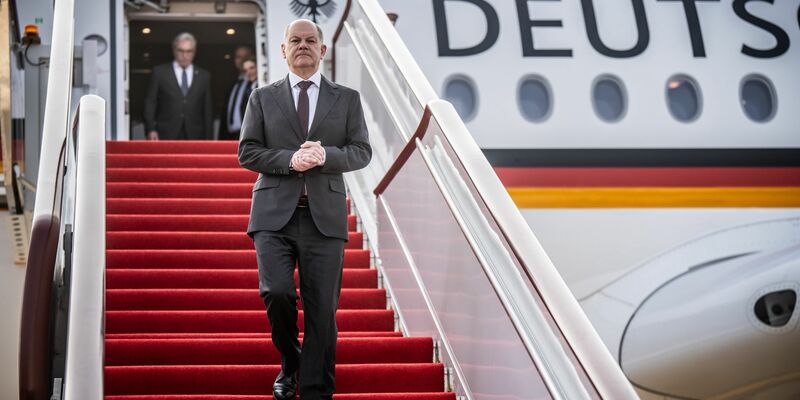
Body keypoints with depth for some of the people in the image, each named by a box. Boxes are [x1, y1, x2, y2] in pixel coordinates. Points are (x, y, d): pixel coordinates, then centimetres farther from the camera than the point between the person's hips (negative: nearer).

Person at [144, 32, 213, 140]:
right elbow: (150, 103, 5)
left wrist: (208, 138, 7)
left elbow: (207, 110, 12)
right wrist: (151, 129, -7)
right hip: (167, 135, -2)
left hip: (194, 136, 2)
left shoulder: (204, 76, 12)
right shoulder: (160, 72, 7)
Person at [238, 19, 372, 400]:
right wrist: (290, 160, -11)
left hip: (324, 215, 1)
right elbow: (247, 152, 5)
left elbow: (362, 151, 6)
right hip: (275, 213, 0)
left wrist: (325, 155, -13)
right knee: (276, 292, -15)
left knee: (322, 308, -2)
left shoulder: (347, 99, 12)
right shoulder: (262, 98, 11)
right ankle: (290, 364, 13)